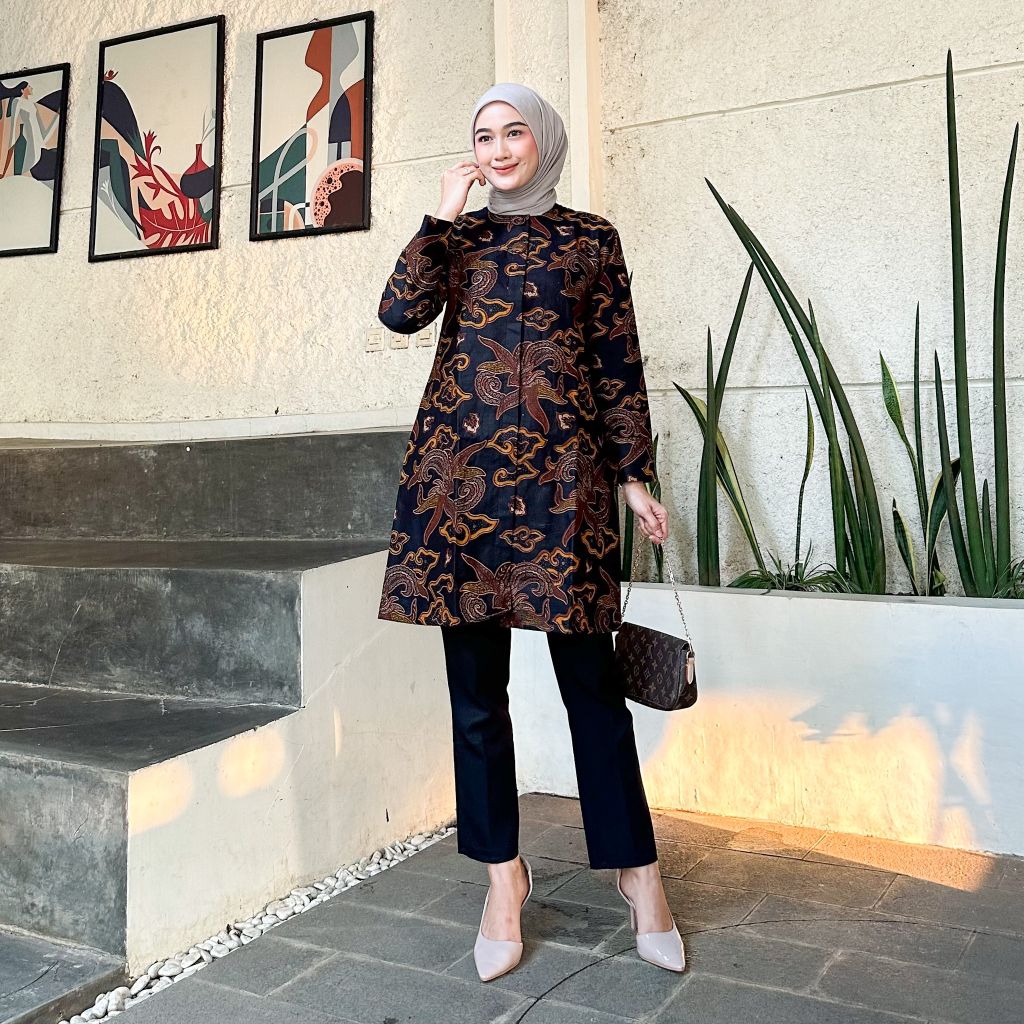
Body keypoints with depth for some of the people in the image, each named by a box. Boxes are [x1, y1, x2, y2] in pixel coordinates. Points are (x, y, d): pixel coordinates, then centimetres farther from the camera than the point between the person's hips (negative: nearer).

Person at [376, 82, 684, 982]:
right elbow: (401, 311, -2)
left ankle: (637, 868, 15)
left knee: (591, 680, -1)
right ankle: (503, 872, 19)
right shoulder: (456, 233, 16)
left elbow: (619, 364, 8)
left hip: (561, 474, -2)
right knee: (475, 687, 5)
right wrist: (443, 214, -1)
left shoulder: (590, 238, 12)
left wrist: (633, 475, 3)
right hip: (459, 470, 2)